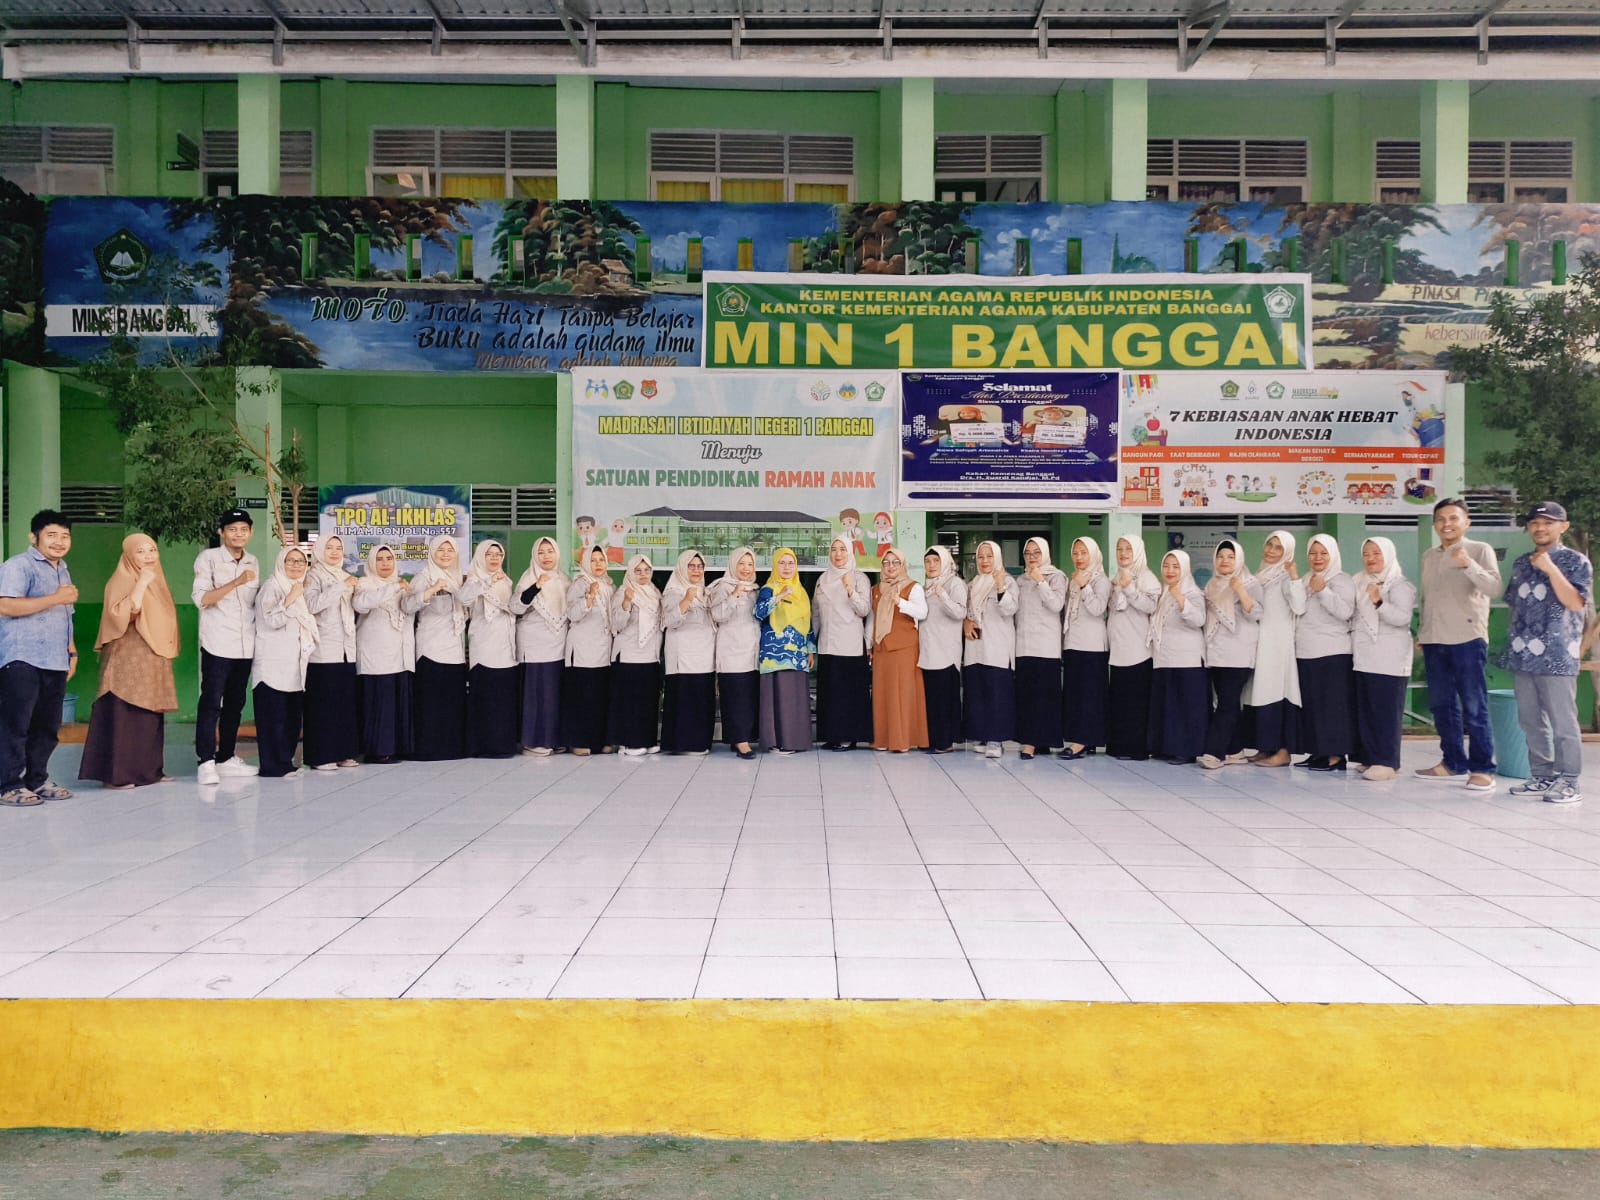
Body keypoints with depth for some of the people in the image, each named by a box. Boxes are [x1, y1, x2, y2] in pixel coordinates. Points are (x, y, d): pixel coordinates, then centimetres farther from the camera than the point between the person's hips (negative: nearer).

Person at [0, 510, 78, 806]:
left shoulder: (63, 571, 21)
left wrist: (72, 651, 18)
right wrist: (56, 598, -19)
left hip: (55, 662, 8)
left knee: (47, 726, 8)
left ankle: (37, 779, 17)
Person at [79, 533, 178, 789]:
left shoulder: (157, 582, 16)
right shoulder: (122, 580, -8)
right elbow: (123, 614, -24)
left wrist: (167, 652, 18)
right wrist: (141, 583, -22)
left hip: (153, 661, 8)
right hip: (128, 660, -8)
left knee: (150, 717, 10)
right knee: (124, 716, -9)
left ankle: (147, 770, 15)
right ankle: (117, 774, -7)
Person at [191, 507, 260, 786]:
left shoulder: (253, 562, 13)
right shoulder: (208, 558, -3)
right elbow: (201, 599, -12)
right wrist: (237, 582, -20)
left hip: (246, 645, 6)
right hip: (217, 644, -6)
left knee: (235, 704, 10)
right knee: (211, 703, -6)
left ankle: (226, 757, 18)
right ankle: (206, 762, -6)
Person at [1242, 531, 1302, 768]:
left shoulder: (1286, 576, -5)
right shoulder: (1260, 575, 17)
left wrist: (1294, 576, -30)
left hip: (1279, 643, -8)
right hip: (1259, 642, 8)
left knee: (1278, 692, -10)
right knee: (1261, 693, 7)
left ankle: (1283, 751, -9)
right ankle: (1265, 747, 12)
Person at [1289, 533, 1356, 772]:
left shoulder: (1342, 580, -2)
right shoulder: (1305, 581, 18)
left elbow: (1345, 611, -16)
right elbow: (1298, 608, 3)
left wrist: (1323, 591, -19)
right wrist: (1295, 580, -6)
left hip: (1333, 653, -7)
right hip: (1306, 653, 7)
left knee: (1333, 704, -8)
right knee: (1311, 704, 9)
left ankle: (1336, 755, -6)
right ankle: (1319, 752, 15)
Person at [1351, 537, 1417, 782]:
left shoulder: (1399, 585, -5)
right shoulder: (1360, 584, 17)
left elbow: (1403, 618, -19)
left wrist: (1379, 602, -31)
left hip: (1388, 660, -7)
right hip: (1362, 657, 7)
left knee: (1385, 711, -8)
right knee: (1363, 710, 8)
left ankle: (1386, 762, -8)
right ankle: (1369, 757, 14)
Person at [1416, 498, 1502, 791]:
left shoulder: (1480, 550, -2)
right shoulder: (1429, 556, 15)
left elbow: (1494, 589, -16)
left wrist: (1469, 565, -29)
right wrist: (1421, 631, 18)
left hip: (1468, 639, -6)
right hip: (1434, 641, 6)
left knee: (1474, 708, -5)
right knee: (1441, 706, 10)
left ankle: (1482, 769, -1)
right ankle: (1453, 762, 21)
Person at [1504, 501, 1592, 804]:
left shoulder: (1575, 561, -1)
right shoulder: (1521, 564, 15)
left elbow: (1575, 603, -14)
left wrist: (1550, 569, -19)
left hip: (1557, 656, -6)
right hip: (1522, 656, 6)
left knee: (1563, 722, -4)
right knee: (1530, 722, 10)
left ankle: (1568, 782, 3)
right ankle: (1542, 776, 19)